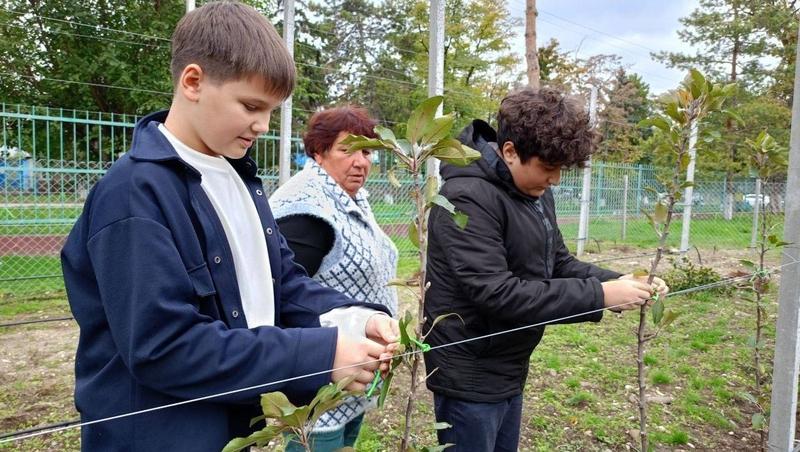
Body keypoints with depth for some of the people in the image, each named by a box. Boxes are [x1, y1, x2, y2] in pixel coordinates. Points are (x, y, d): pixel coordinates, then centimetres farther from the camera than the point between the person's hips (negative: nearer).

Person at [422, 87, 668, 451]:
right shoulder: (467, 198, -24)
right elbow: (496, 293, -30)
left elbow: (558, 264, 10)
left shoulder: (535, 192, 5)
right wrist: (599, 295, -26)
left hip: (509, 370, 9)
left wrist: (619, 282, -8)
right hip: (471, 377, -9)